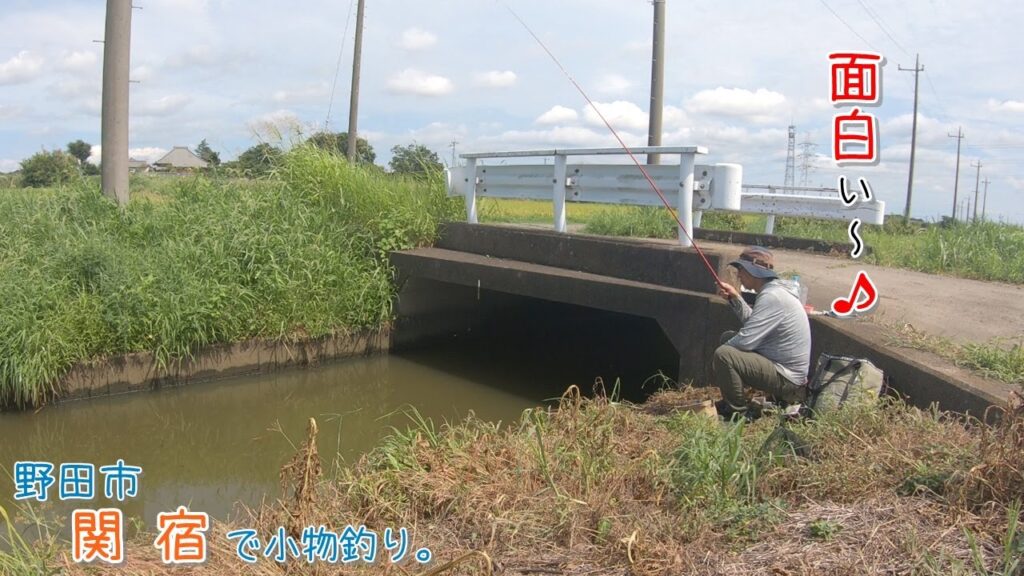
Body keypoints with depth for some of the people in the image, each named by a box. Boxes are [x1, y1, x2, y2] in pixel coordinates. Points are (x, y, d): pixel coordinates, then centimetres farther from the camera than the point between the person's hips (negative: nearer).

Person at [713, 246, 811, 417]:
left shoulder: (771, 297, -25)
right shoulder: (774, 289, 6)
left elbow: (745, 341, -26)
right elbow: (753, 323, 17)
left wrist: (724, 347, -7)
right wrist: (736, 298, 6)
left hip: (786, 379, -11)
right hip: (781, 365, 11)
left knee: (723, 355, -24)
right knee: (728, 337, 18)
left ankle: (737, 411, -4)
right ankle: (733, 400, 23)